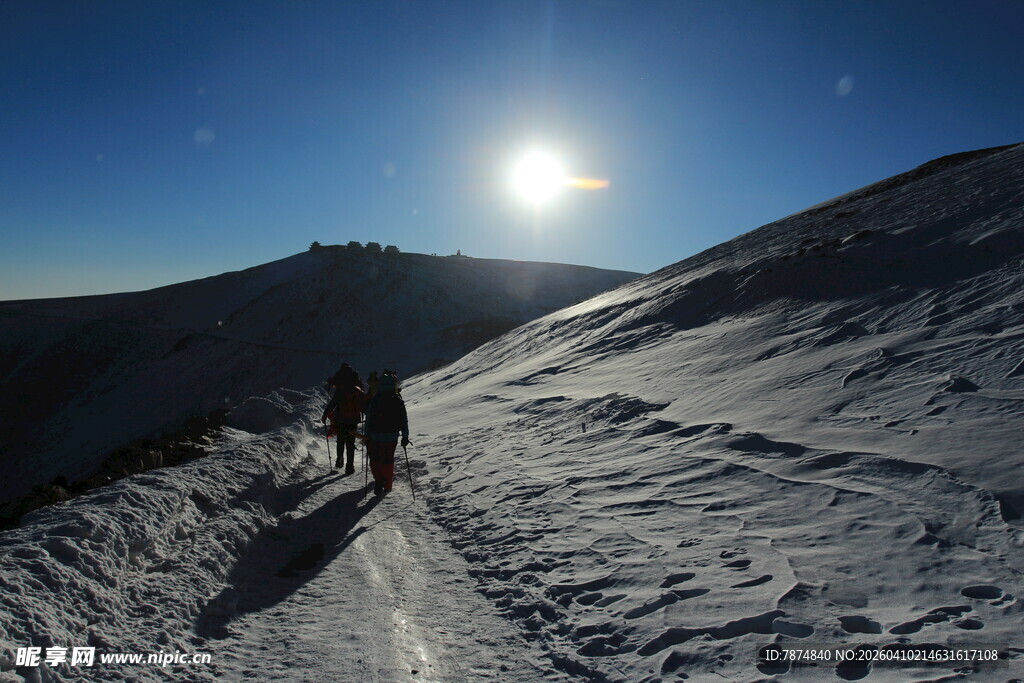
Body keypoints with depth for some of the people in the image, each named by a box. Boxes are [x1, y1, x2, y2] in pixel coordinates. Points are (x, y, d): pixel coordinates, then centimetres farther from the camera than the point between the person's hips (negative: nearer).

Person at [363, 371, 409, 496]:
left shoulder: (375, 400, -5)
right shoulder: (398, 401, -5)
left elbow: (368, 419, -2)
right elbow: (404, 420, -1)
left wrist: (367, 436, 6)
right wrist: (405, 437, 7)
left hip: (375, 436, -1)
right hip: (391, 437, 1)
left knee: (375, 460, 12)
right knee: (388, 461, 14)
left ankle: (379, 480, -4)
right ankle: (387, 485, 21)